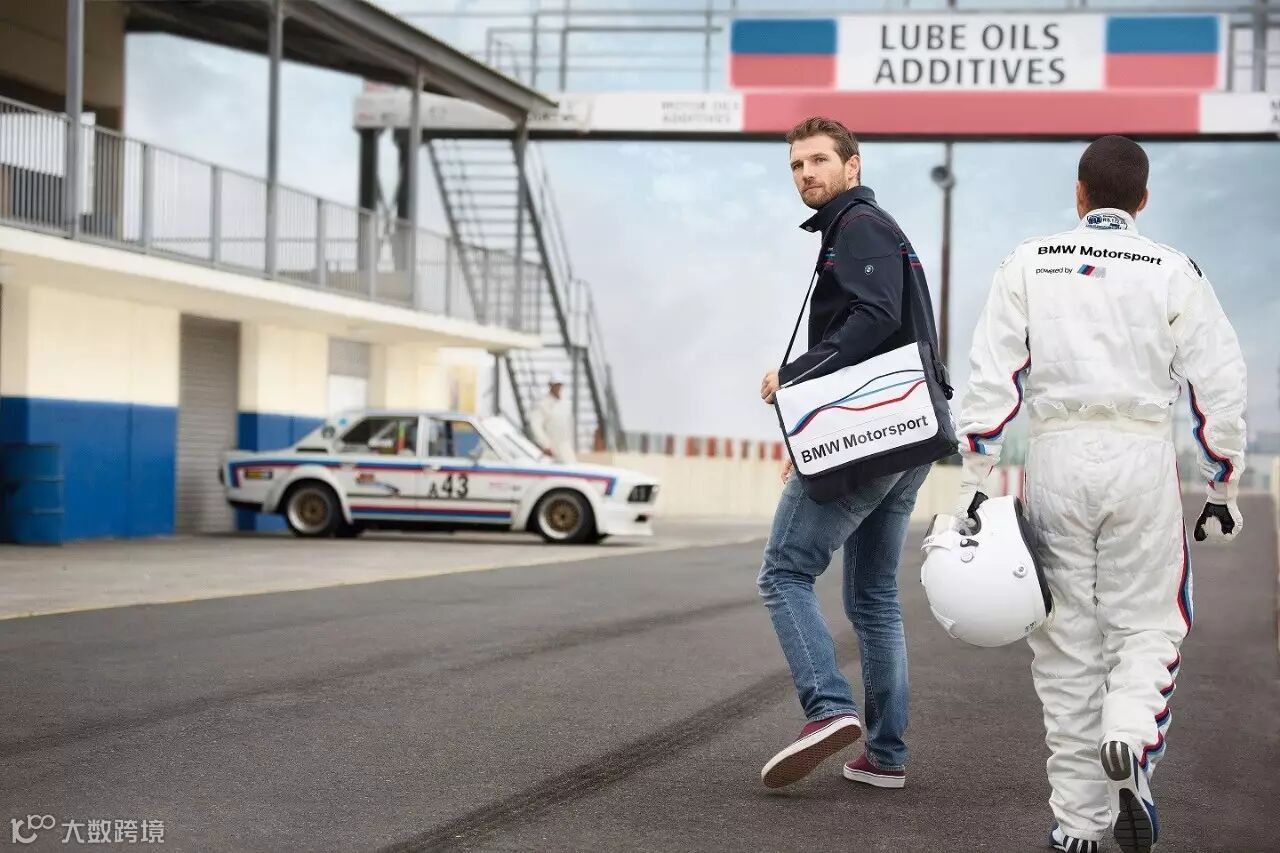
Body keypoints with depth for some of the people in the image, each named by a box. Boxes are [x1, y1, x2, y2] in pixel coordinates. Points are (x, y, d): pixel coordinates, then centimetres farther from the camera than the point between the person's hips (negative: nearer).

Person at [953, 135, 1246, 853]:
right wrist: (1223, 487, 9)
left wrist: (975, 478, 3)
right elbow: (1220, 384, 1)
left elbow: (990, 377, 0)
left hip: (1056, 454, 1)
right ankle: (1131, 740, -19)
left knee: (1068, 636, 8)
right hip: (1143, 453, -1)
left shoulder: (1029, 264, 5)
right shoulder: (1175, 272, 3)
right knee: (1146, 622, 11)